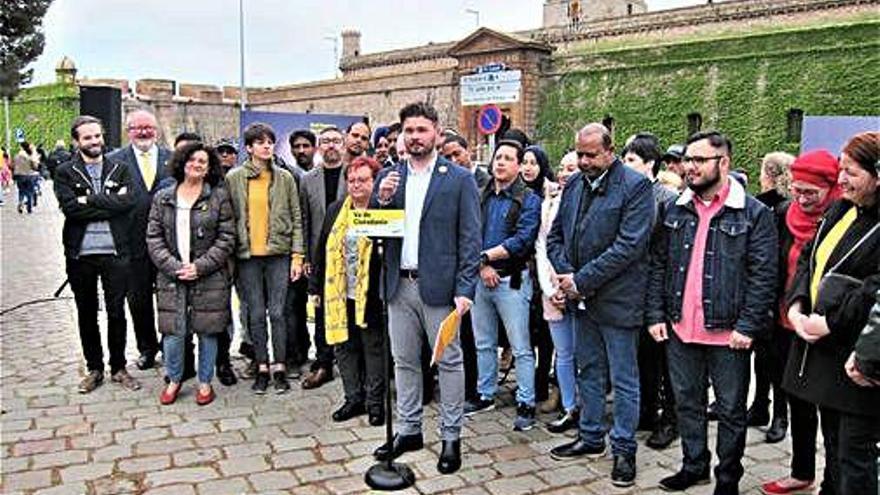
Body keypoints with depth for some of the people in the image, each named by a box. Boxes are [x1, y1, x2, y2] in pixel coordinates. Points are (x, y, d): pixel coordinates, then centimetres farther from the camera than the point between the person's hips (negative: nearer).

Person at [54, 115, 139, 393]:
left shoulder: (120, 169, 6)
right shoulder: (65, 173, 2)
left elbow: (129, 201, -11)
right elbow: (70, 207, -13)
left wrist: (90, 200, -13)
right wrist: (109, 206, -13)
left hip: (115, 253, 0)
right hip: (80, 255, 0)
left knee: (117, 313, 7)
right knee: (87, 315, 11)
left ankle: (118, 368, 21)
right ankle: (94, 369, 25)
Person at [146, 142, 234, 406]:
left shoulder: (219, 197, 1)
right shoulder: (162, 198, 8)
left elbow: (226, 238, -2)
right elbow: (154, 238, 5)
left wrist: (200, 266, -11)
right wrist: (173, 267, -9)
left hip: (209, 276, -1)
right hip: (171, 276, 2)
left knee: (208, 332, 5)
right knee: (173, 332, 2)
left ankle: (205, 382, 22)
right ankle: (174, 380, 24)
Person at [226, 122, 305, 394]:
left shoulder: (285, 177, 4)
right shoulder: (234, 178, 4)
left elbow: (296, 219, 4)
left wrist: (297, 256, -2)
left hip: (278, 253, 0)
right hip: (247, 255, 0)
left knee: (277, 312, 1)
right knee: (256, 315, 6)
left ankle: (279, 368, 12)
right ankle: (262, 368, 16)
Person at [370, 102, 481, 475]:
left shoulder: (459, 179, -2)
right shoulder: (388, 177, 10)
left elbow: (470, 239, -6)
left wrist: (465, 289, -14)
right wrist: (381, 199, -11)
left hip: (439, 285, -4)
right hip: (399, 286, 5)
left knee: (448, 362, 4)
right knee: (404, 361, 14)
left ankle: (451, 437, 17)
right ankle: (409, 430, 28)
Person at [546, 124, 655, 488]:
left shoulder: (636, 186, -12)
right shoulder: (574, 184, 8)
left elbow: (629, 245, -20)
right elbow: (555, 236, 11)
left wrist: (581, 280, -19)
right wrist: (564, 275, -6)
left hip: (616, 300, -6)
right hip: (581, 298, 7)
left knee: (623, 378, 6)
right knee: (588, 371, 18)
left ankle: (624, 449, 20)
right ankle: (591, 437, 33)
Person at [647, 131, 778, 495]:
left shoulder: (754, 214, -7)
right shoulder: (675, 211, 7)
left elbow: (763, 275, -9)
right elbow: (659, 265, 9)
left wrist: (748, 326, -14)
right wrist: (656, 314, 3)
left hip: (728, 333, -4)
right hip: (680, 329, 4)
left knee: (731, 409, 10)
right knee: (687, 402, 16)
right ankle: (694, 466, 34)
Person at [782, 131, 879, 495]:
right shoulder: (841, 209, 11)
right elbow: (809, 258, 13)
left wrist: (830, 323, -18)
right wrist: (796, 306, -1)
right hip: (821, 346, 8)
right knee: (832, 444, 21)